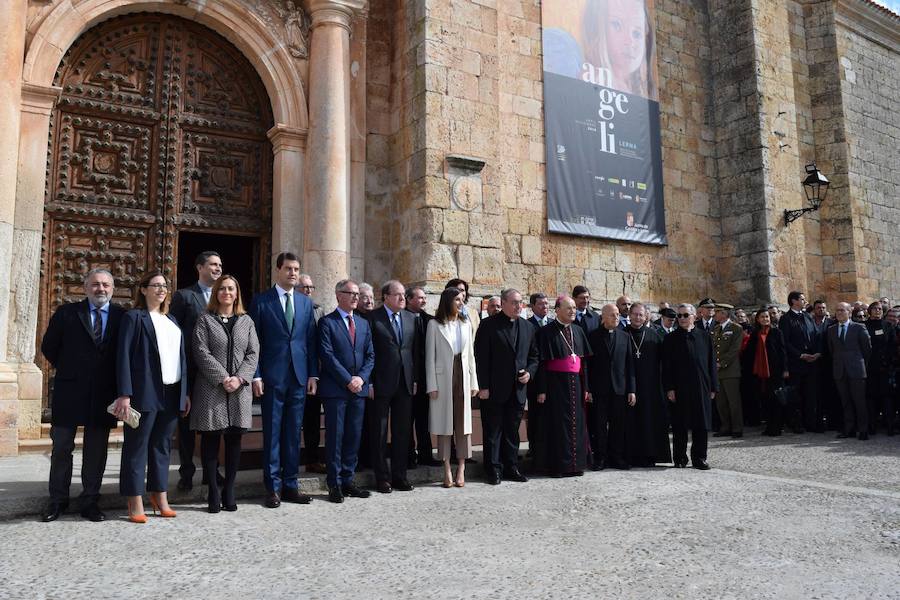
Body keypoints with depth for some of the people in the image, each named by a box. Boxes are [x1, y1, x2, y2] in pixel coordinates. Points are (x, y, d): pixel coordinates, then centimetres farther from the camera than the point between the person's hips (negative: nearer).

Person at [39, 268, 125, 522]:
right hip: (69, 391, 0)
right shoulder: (66, 313, 1)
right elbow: (48, 347, 7)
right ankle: (57, 500, 21)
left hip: (103, 394, 1)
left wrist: (116, 380, 1)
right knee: (61, 447, 8)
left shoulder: (122, 317, 2)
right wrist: (67, 370, 7)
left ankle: (90, 501, 17)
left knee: (96, 451, 7)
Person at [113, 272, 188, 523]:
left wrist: (185, 392, 12)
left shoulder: (171, 320, 18)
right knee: (137, 446, 0)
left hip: (171, 393, 6)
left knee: (162, 446, 12)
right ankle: (136, 504, 6)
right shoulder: (134, 317, -1)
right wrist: (124, 395, -16)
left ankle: (161, 498, 19)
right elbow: (124, 356, -8)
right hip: (145, 393, -6)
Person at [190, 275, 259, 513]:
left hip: (240, 390, 2)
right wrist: (223, 379, -14)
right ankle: (213, 493, 10)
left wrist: (239, 378, -10)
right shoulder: (205, 320, 4)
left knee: (234, 440, 5)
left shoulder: (246, 321, 12)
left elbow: (253, 353, 5)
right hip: (211, 390, -2)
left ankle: (229, 490, 14)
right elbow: (202, 353, -6)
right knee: (210, 440, 1)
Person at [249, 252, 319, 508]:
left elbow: (311, 341, 11)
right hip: (272, 377, -3)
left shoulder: (306, 302, 11)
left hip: (299, 377, 4)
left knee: (293, 433, 9)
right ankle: (273, 487, 11)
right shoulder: (261, 301, 0)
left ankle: (290, 485, 18)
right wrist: (256, 375, -8)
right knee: (272, 433, 2)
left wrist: (313, 374, 5)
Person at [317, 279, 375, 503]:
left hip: (359, 387, 5)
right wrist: (348, 380, -14)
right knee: (335, 436, 0)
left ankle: (347, 480, 17)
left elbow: (370, 355, 12)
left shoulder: (364, 324, 16)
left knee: (354, 436, 8)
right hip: (335, 389, -5)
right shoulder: (327, 322, -2)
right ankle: (334, 484, 8)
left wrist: (361, 377, -5)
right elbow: (327, 355, -10)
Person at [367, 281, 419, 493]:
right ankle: (382, 477, 15)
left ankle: (400, 475, 21)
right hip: (381, 384, -4)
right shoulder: (373, 318, -5)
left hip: (405, 384, 5)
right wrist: (369, 382, -11)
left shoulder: (411, 318, 10)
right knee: (379, 433, 5)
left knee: (402, 432, 10)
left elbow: (415, 352, 12)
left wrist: (415, 379, 6)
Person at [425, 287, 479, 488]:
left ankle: (461, 468, 10)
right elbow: (430, 356, -2)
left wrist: (473, 382, 7)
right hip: (443, 377, -3)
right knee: (445, 423, 2)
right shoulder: (434, 324, -1)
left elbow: (471, 355, 12)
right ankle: (447, 469, 9)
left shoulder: (466, 324, 11)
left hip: (463, 377, 3)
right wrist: (432, 385, -8)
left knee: (463, 422, 3)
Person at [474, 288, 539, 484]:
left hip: (518, 389, 5)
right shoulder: (489, 325, -6)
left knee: (512, 431, 13)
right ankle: (493, 470, 11)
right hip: (494, 389, -5)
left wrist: (529, 371, -1)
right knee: (493, 431, 3)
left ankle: (511, 468, 22)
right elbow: (481, 357, -9)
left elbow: (533, 356, 19)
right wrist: (483, 386, -13)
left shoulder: (527, 327, 11)